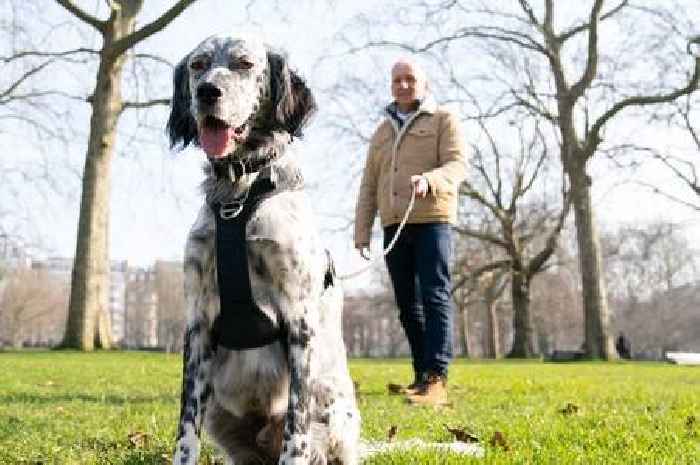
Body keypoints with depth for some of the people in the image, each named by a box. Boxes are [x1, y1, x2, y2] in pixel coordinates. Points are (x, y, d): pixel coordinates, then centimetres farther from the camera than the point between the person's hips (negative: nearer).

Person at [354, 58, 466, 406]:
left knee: (435, 297, -12)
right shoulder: (381, 133, 22)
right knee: (407, 303, 5)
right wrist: (361, 234, 9)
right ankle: (422, 375, 11)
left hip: (432, 221, -5)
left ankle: (437, 379, -17)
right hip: (395, 227, 5)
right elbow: (368, 187, 18)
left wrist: (428, 180, -29)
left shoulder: (443, 120, 7)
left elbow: (456, 166, -7)